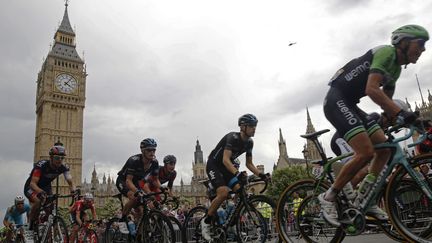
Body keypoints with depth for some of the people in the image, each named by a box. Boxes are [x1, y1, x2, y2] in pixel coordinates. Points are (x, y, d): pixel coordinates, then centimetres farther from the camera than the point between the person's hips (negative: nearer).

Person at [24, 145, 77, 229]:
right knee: (38, 201, -31)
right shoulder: (41, 165, -32)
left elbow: (70, 182, -24)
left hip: (45, 187, 5)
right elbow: (33, 183, -37)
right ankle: (31, 225, -10)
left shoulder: (64, 167, -20)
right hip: (31, 187, -5)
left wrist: (73, 191, -46)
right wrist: (40, 192, -57)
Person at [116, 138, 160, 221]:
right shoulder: (134, 160, -34)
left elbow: (155, 180, -8)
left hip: (136, 182, 6)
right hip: (123, 181, -6)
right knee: (134, 198, -32)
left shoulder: (154, 162, -18)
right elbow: (128, 181, -38)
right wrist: (137, 191, -55)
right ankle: (123, 218, -9)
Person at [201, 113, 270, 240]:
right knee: (223, 193, -27)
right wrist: (237, 174, -52)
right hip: (213, 165, -7)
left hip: (226, 168, 7)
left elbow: (249, 163, 5)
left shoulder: (249, 142, -2)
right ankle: (206, 222, -9)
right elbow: (225, 160, -37)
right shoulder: (232, 137, -26)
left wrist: (260, 174, -12)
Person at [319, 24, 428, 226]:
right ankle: (329, 197, -7)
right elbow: (371, 90, -27)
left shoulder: (396, 69, 18)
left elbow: (387, 101, 20)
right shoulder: (386, 52, -12)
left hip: (350, 104, 10)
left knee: (385, 148, 3)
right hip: (336, 100, -10)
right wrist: (401, 113, -34)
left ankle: (363, 200, 11)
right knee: (366, 152, -20)